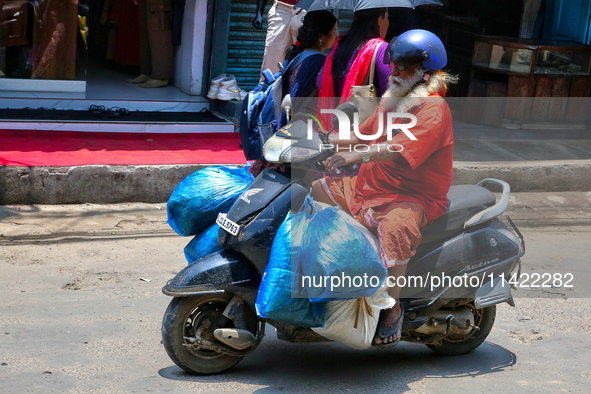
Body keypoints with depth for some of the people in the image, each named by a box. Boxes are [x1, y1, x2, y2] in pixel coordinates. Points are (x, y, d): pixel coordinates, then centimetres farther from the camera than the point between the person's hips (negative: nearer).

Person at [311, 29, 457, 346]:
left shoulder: (433, 109, -16)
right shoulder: (392, 101, 14)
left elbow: (401, 147, -33)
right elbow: (364, 134, 19)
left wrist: (356, 155, -47)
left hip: (415, 197, -9)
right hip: (369, 185, 9)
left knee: (395, 227, -40)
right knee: (312, 191, 11)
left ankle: (392, 307, -22)